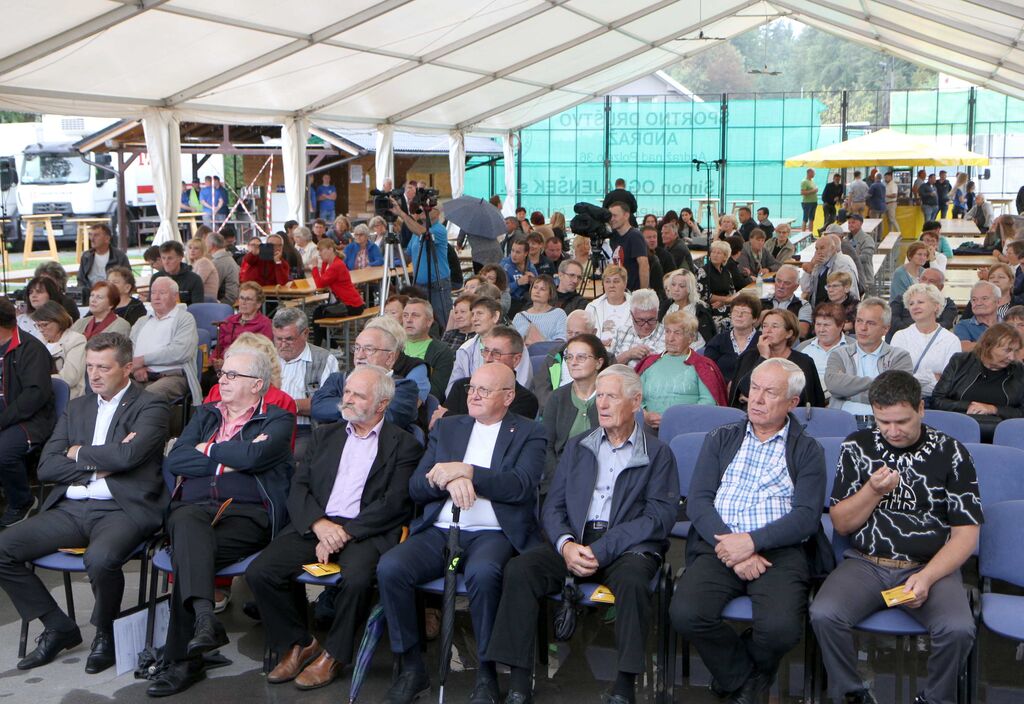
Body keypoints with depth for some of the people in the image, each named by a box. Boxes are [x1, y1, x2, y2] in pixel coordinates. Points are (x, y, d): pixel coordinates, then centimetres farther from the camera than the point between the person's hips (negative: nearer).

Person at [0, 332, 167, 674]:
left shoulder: (150, 407, 0)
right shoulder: (77, 407, 19)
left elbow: (129, 454, -20)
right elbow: (46, 467, 9)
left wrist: (79, 453, -3)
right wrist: (99, 464, -6)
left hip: (123, 509, -6)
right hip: (70, 508, 7)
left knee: (100, 559, -35)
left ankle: (105, 634, -3)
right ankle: (59, 628, 7)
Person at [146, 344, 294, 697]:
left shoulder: (277, 420, 11)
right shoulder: (206, 414, 26)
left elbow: (253, 457, -12)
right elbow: (173, 461, 10)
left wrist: (208, 450, 4)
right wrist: (230, 459, 1)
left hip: (246, 513, -3)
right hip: (193, 507, 3)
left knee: (187, 550, -30)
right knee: (187, 525, -34)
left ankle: (182, 658, -27)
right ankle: (204, 616, -50)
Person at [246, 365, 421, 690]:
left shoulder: (404, 445, 6)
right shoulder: (325, 435, 21)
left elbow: (396, 504, -6)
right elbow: (298, 487, 10)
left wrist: (345, 532, -15)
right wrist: (319, 523, -10)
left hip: (366, 532, -4)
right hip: (314, 525, 4)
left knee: (356, 578, -35)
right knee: (259, 572, -18)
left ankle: (333, 655, -8)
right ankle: (298, 645, 4)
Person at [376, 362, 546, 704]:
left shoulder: (529, 433, 8)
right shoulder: (446, 427, 20)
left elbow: (522, 485, -10)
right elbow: (417, 487, 12)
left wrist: (466, 472, -14)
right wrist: (450, 480, -9)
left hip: (492, 534, -4)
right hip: (439, 531, 4)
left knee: (482, 572, -37)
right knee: (389, 567, -23)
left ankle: (487, 673, -17)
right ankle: (411, 667, -7)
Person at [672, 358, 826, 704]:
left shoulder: (808, 451, 12)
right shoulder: (720, 439, 17)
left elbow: (807, 517, -1)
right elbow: (698, 501, 6)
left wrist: (752, 542, -15)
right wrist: (732, 550, -10)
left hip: (779, 550, -1)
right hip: (718, 545, 2)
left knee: (781, 627, -29)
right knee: (685, 613, -26)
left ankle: (735, 675, 8)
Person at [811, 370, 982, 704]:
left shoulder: (950, 453, 1)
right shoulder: (858, 446, 6)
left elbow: (965, 533, 0)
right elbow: (841, 524, 7)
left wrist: (927, 577, -16)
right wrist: (873, 490, -11)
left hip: (930, 566, -1)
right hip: (865, 563, 1)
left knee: (958, 629, -30)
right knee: (823, 614, -27)